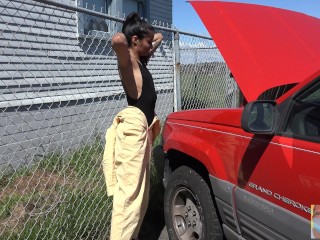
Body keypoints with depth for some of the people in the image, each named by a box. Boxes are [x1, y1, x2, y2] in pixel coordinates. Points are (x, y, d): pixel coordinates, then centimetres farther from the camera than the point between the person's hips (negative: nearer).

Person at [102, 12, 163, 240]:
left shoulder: (141, 60, 18)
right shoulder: (128, 60, -8)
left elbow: (159, 37, 36)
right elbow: (117, 40, -33)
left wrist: (153, 39, 17)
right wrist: (124, 39, -11)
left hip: (143, 127, 10)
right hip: (133, 127, -10)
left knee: (141, 190, 12)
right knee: (129, 191, -11)